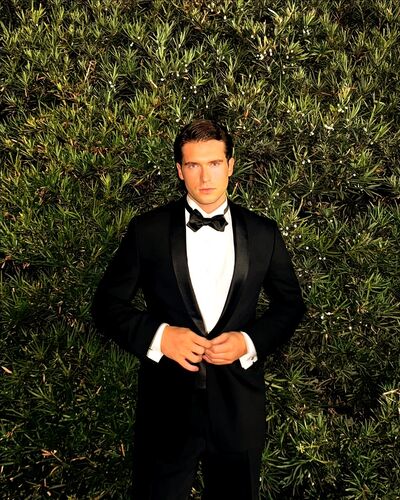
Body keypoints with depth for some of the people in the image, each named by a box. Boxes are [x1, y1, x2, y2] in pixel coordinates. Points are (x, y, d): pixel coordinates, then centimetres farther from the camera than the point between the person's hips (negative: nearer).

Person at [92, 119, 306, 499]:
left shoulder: (263, 234, -1)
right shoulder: (147, 230, -5)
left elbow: (290, 304, 8)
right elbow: (108, 305, -2)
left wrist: (250, 341, -10)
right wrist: (158, 336, -18)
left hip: (239, 406, 2)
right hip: (167, 402, -1)